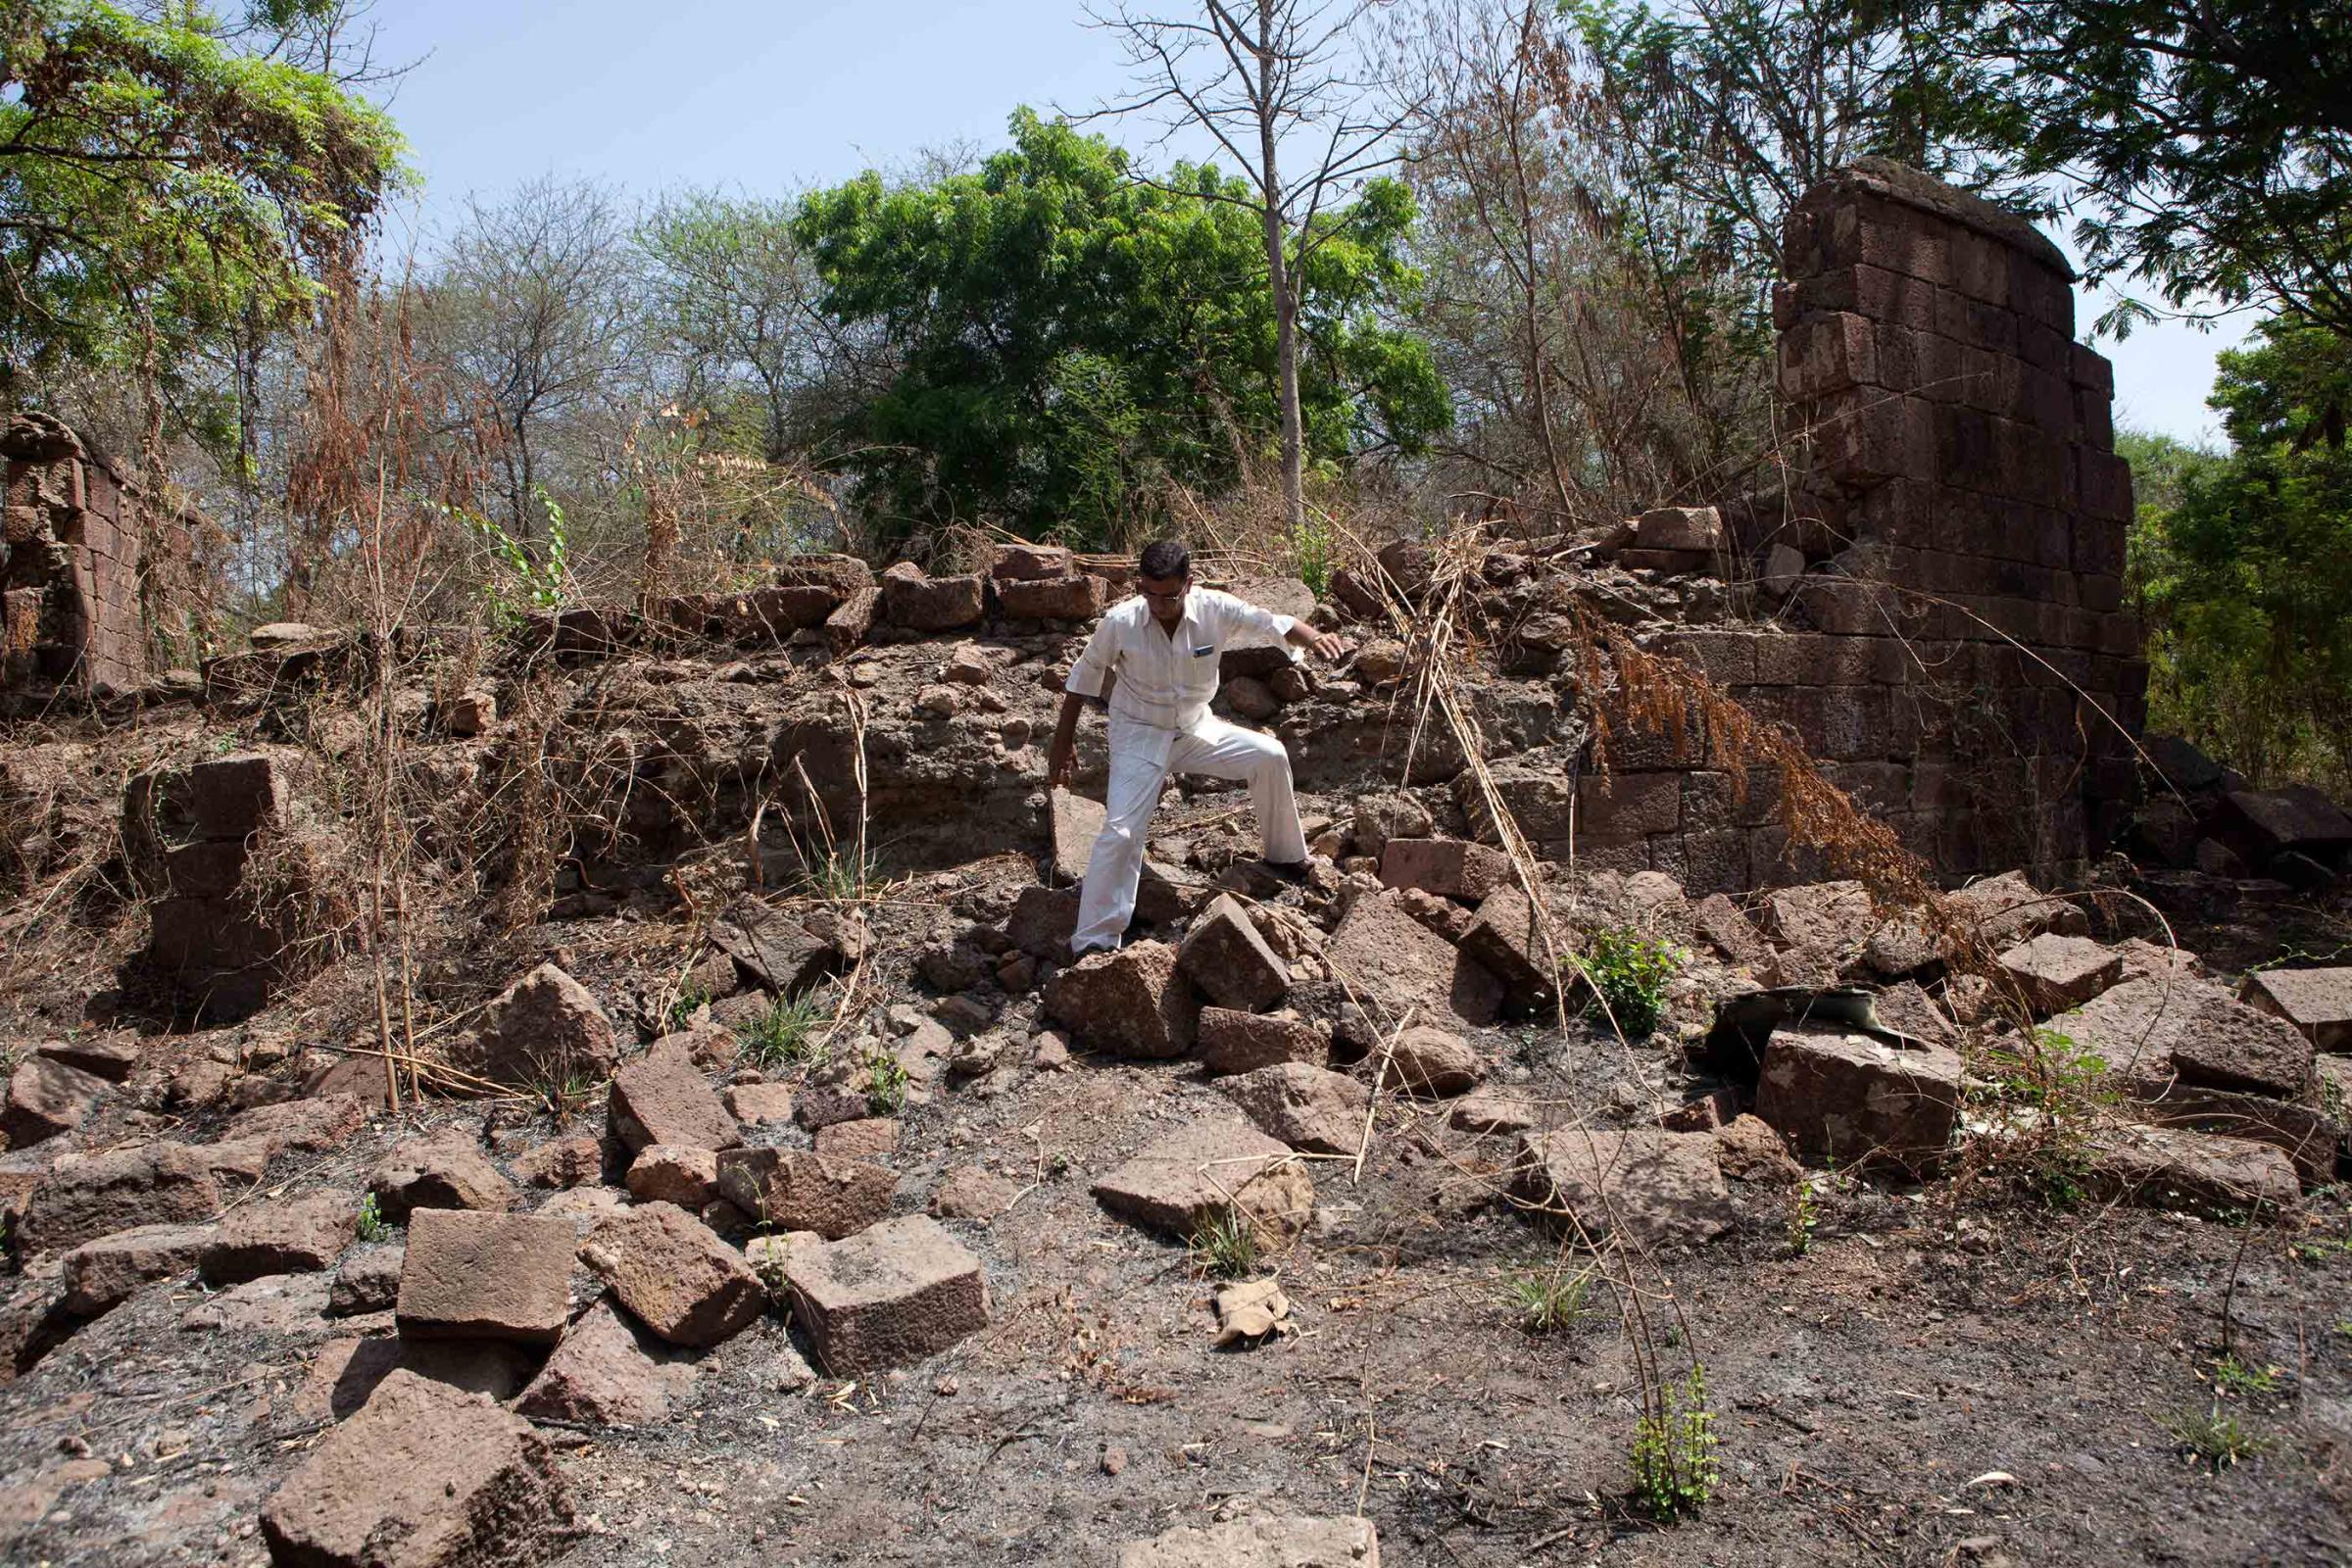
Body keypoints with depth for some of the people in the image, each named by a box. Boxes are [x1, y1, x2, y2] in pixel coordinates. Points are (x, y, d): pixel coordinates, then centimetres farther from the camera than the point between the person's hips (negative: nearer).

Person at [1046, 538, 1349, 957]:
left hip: (1196, 729, 3)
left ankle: (1285, 857, 14)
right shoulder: (1119, 622, -20)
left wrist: (1313, 637, -38)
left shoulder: (1215, 610, -18)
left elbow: (1273, 624, -15)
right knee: (1121, 833, -16)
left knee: (1270, 756, -9)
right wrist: (1064, 741, -2)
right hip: (1139, 738, -3)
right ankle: (1093, 943, -9)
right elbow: (1084, 678, -6)